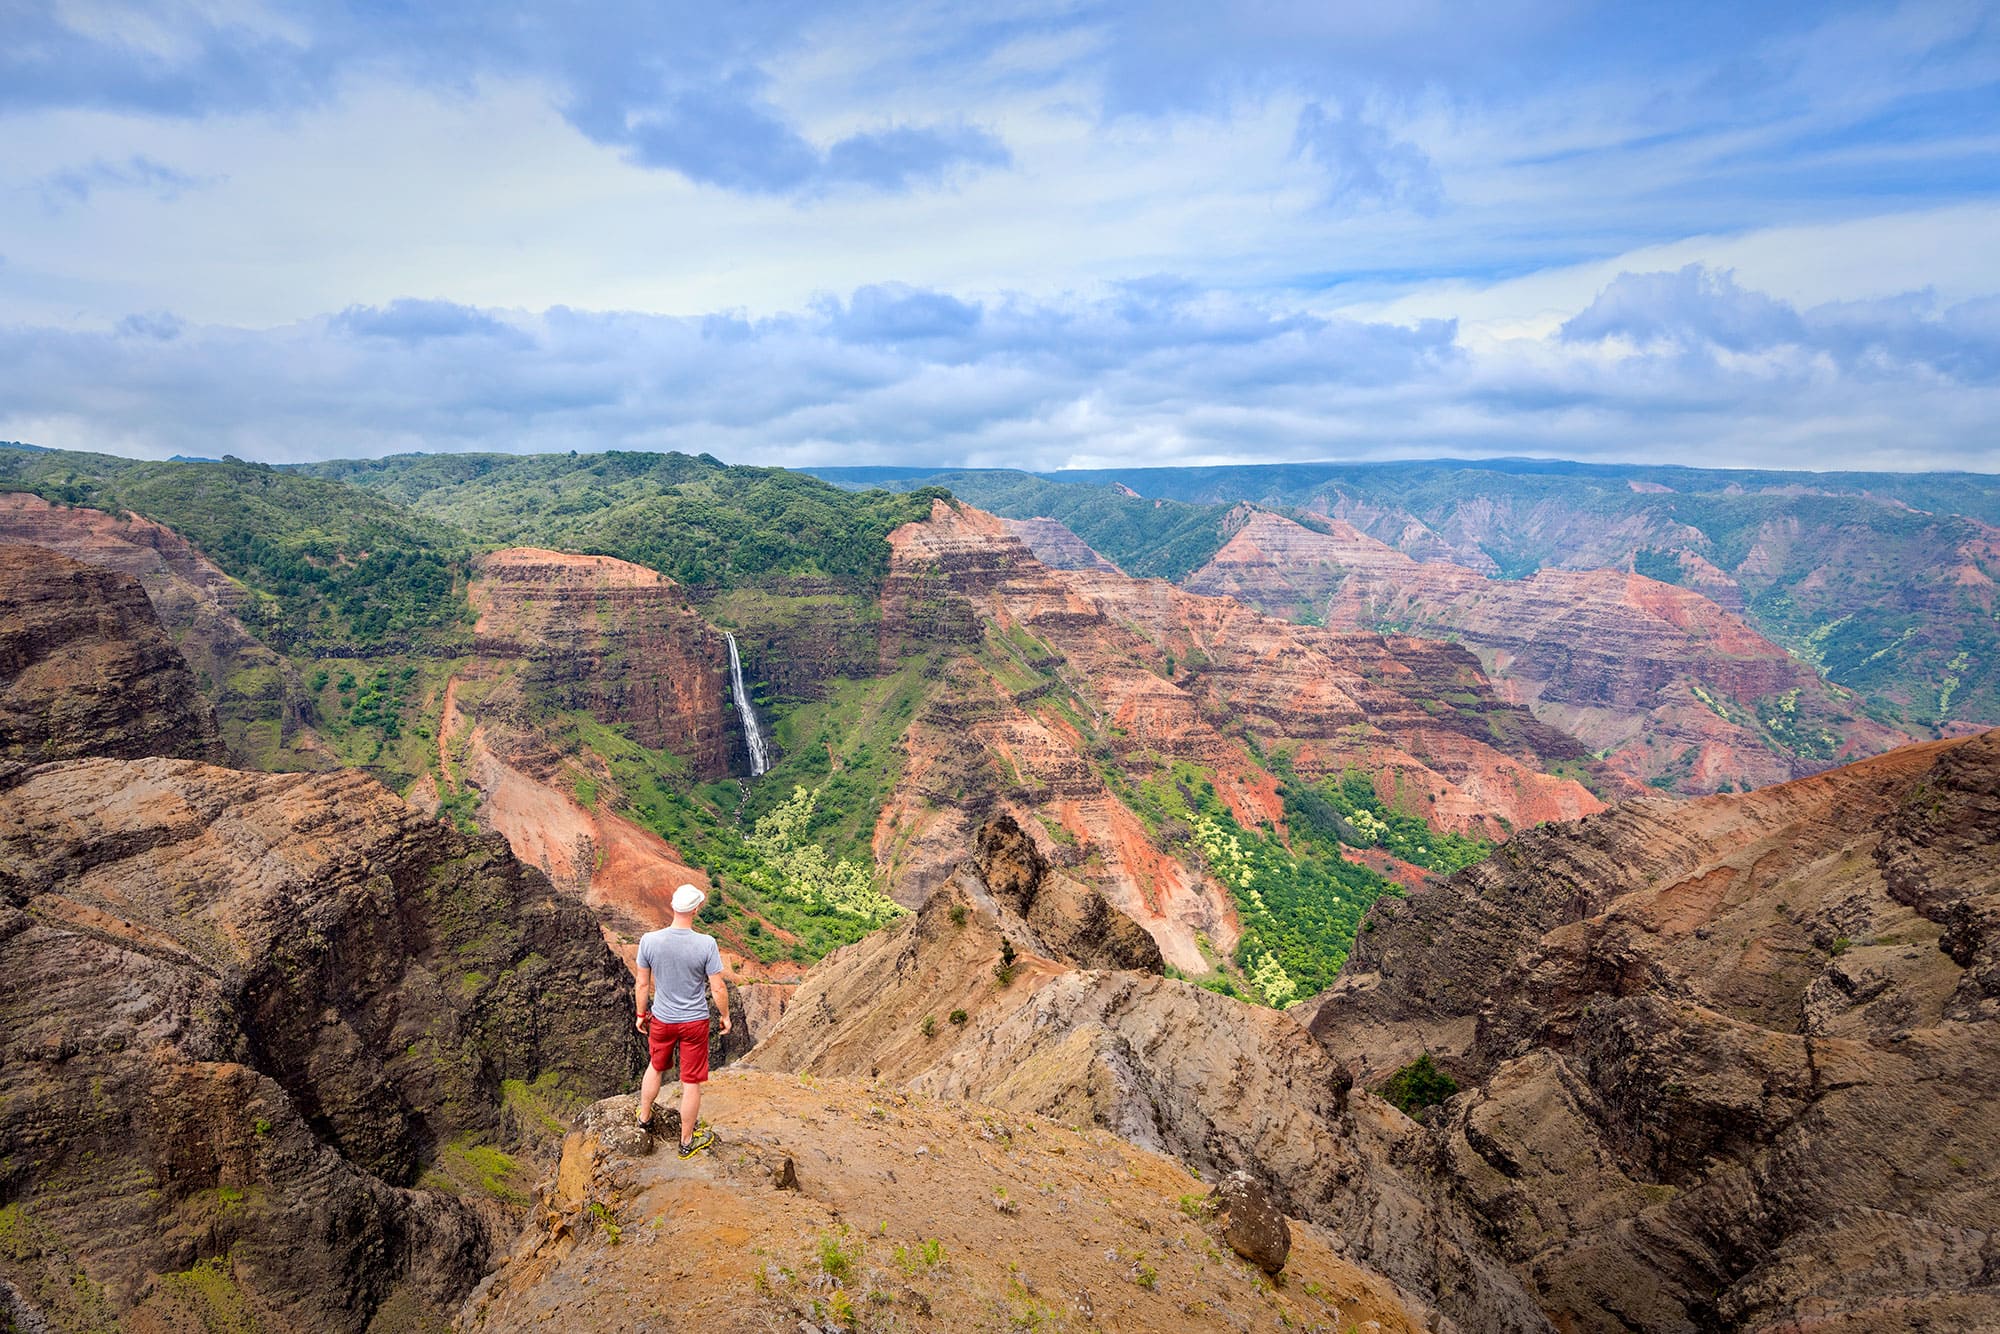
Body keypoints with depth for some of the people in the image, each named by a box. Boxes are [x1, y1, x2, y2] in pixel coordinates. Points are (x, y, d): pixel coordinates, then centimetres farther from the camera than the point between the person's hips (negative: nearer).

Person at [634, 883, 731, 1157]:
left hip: (661, 1020, 3)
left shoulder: (649, 941, -16)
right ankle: (687, 1141, 27)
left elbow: (642, 985, -4)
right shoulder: (706, 944, -22)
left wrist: (641, 1015, 13)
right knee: (691, 1083, 12)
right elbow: (718, 989, -14)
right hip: (695, 1022, -3)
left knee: (655, 1067, 29)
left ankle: (644, 1118, 49)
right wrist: (725, 1017, 3)